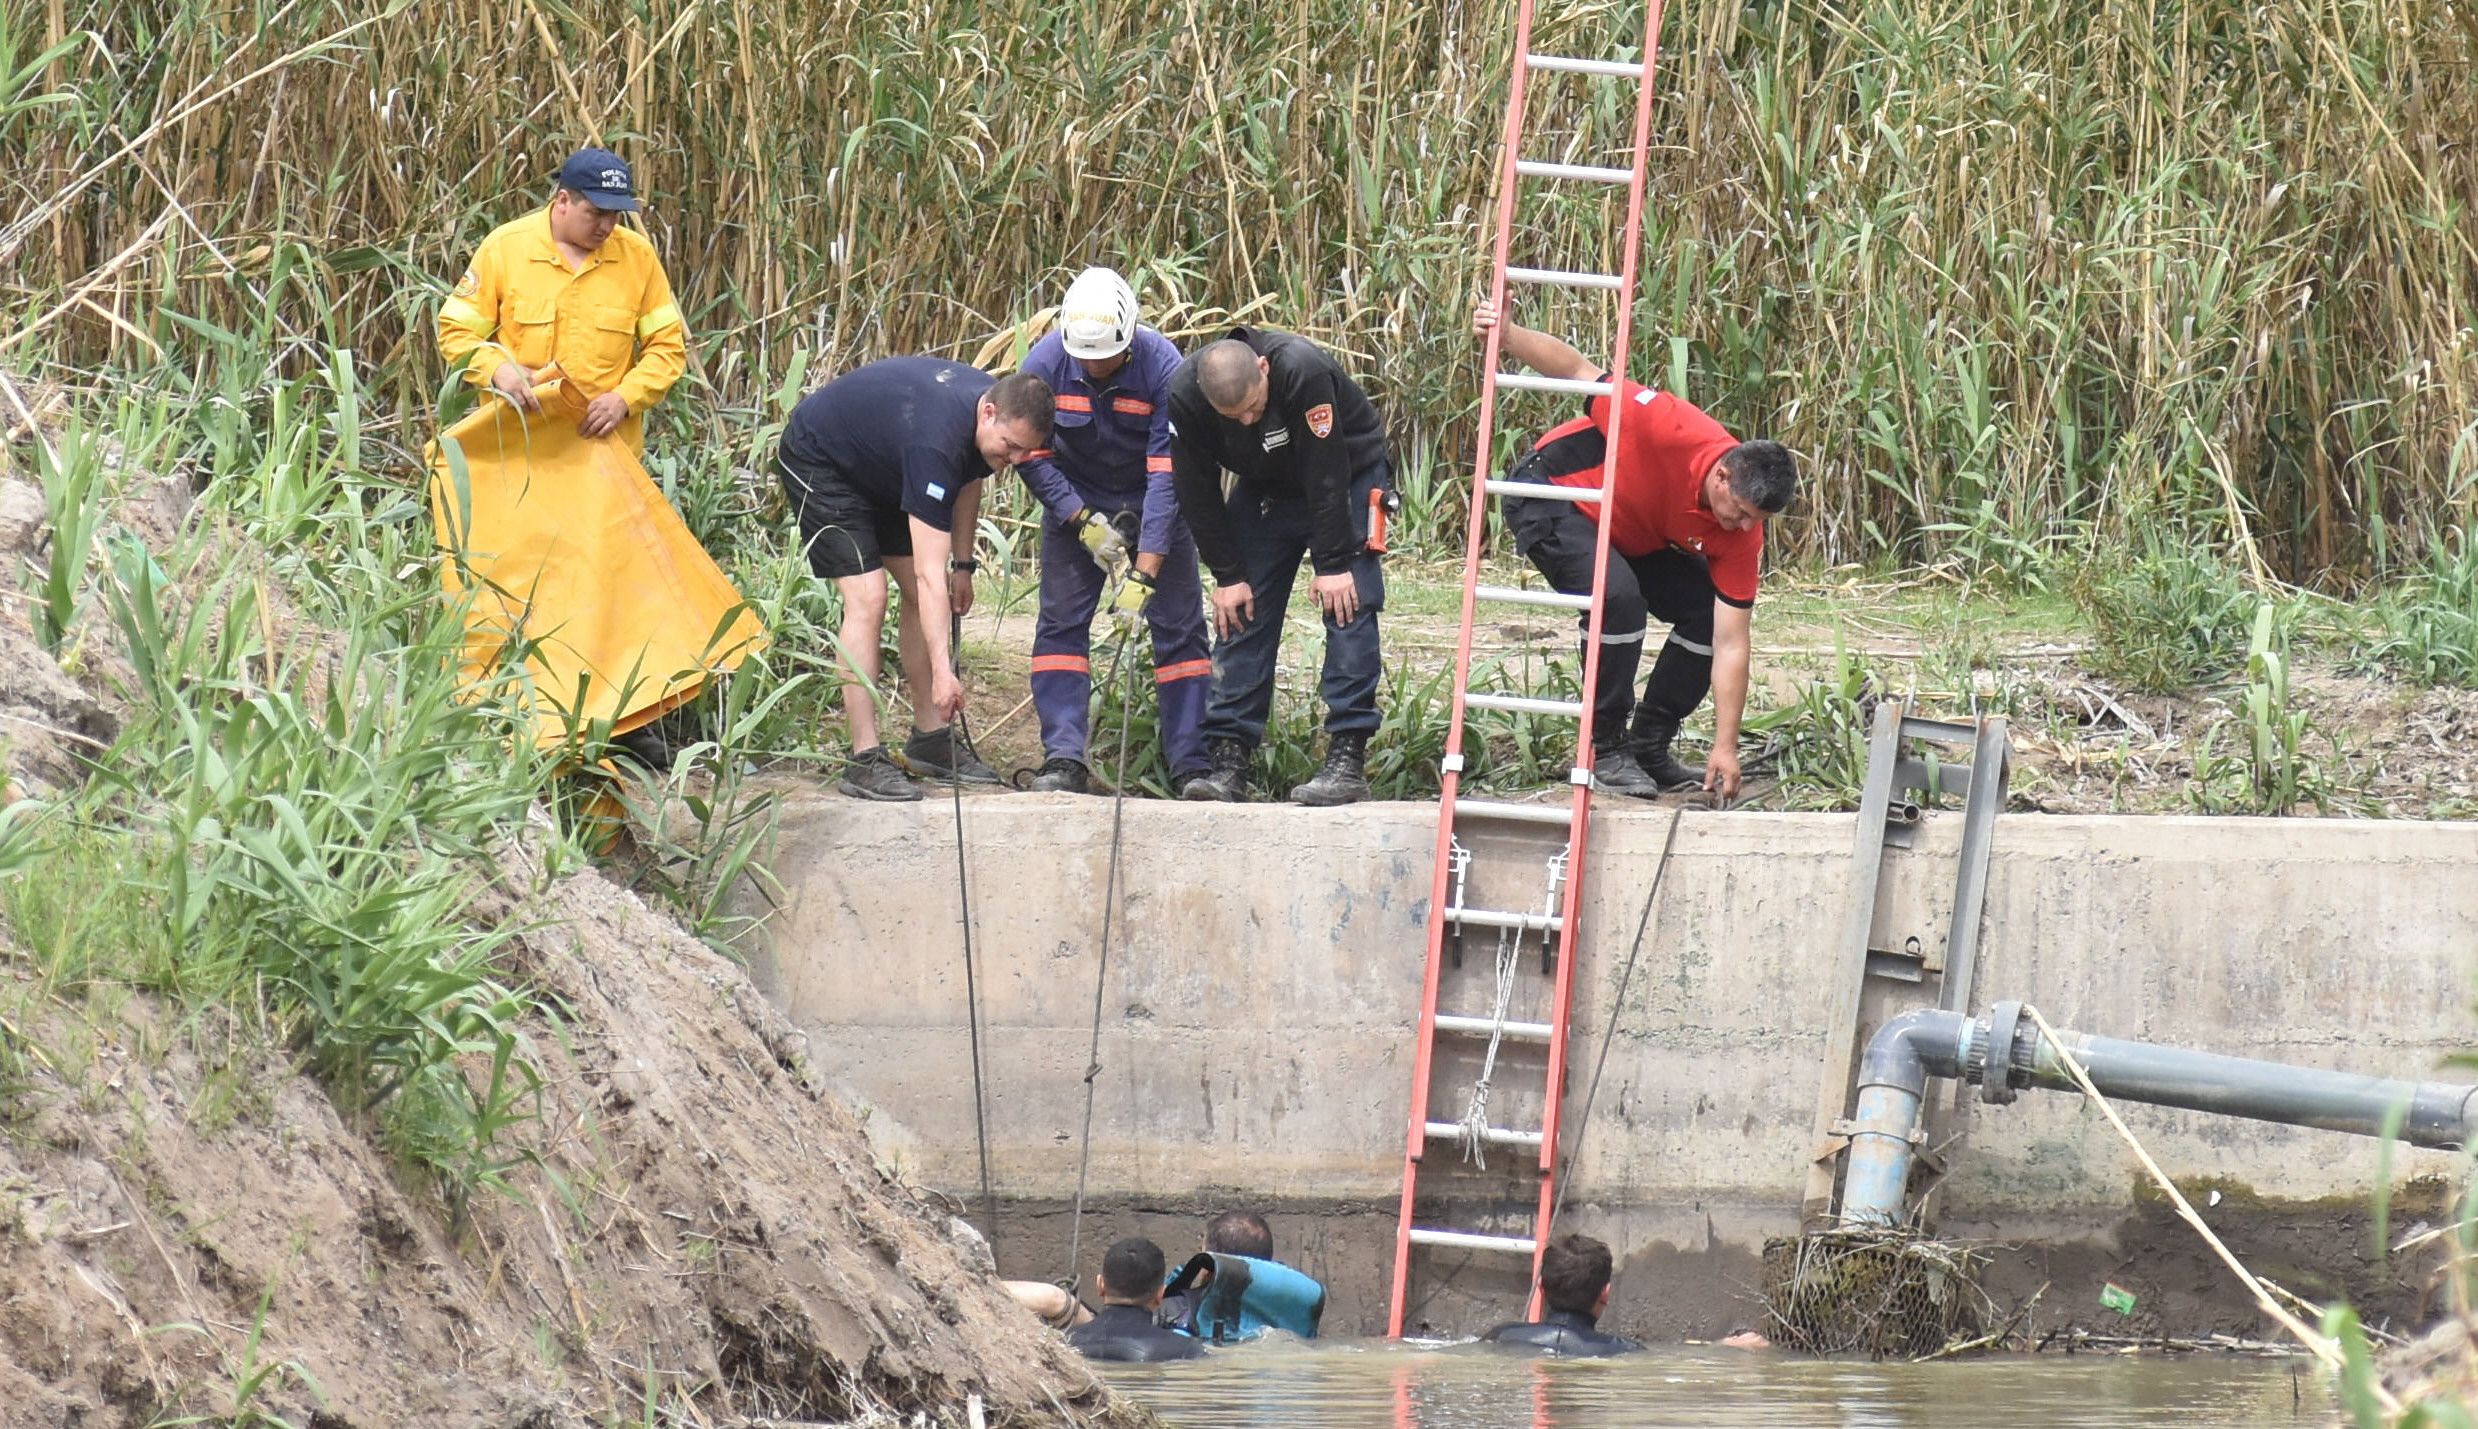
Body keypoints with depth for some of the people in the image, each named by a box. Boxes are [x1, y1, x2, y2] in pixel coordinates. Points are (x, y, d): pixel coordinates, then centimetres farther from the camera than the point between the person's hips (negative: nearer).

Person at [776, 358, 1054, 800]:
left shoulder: (996, 407, -15)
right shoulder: (934, 443, -41)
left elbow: (970, 477, 10)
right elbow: (929, 575, -42)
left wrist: (963, 564, 9)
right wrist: (942, 671, -44)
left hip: (877, 467, 9)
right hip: (817, 461, -9)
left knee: (919, 595, 5)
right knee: (867, 598, -19)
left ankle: (930, 740, 13)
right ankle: (864, 759, -20)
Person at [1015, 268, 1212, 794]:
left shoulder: (1162, 366, -28)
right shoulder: (1045, 364, -22)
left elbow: (1166, 474, -29)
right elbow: (1032, 456, -11)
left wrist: (1144, 573, -33)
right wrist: (1084, 522, -22)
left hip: (1152, 500, -1)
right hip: (1076, 498, 1)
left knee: (1178, 624, -5)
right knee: (1061, 622, -7)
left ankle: (1192, 764, -2)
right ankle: (1064, 761, -6)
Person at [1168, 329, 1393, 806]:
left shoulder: (1301, 370, -36)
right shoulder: (1184, 396, -24)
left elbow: (1327, 474, -30)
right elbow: (1197, 493, -12)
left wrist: (1334, 565, -26)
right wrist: (1227, 576, -12)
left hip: (1349, 478, -4)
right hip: (1265, 493, 4)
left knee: (1346, 606, -15)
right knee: (1241, 615, -4)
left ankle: (1348, 760, -15)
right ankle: (1228, 760, -2)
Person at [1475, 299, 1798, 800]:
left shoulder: (1742, 536, -21)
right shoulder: (1673, 431, -37)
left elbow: (1730, 646, -19)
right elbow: (1579, 372, -27)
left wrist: (1725, 748, -24)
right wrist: (1508, 336, -40)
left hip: (1638, 538, 6)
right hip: (1552, 495, -6)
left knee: (1708, 613, -7)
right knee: (1619, 598, -29)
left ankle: (1649, 749, 7)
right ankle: (1606, 752, -17)